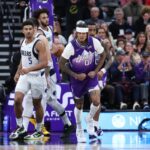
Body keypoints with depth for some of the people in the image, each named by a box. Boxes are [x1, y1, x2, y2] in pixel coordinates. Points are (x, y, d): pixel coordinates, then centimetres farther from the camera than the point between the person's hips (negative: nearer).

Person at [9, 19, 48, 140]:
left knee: (37, 104, 6)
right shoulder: (23, 43, 8)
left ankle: (39, 130, 20)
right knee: (17, 100, -11)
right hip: (24, 76, 5)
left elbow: (44, 63, -22)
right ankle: (20, 128, 1)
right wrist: (18, 72, 20)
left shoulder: (39, 44, -15)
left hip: (36, 77, -5)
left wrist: (29, 69, -32)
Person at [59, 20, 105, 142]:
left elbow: (103, 55, 1)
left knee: (96, 102, -16)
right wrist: (75, 75, -19)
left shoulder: (94, 42, -17)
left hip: (91, 75, 1)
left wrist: (96, 71, -8)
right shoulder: (71, 46, -22)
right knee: (79, 104, 11)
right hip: (77, 77, -1)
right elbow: (61, 64, -14)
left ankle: (89, 119, 17)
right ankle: (79, 130, 33)